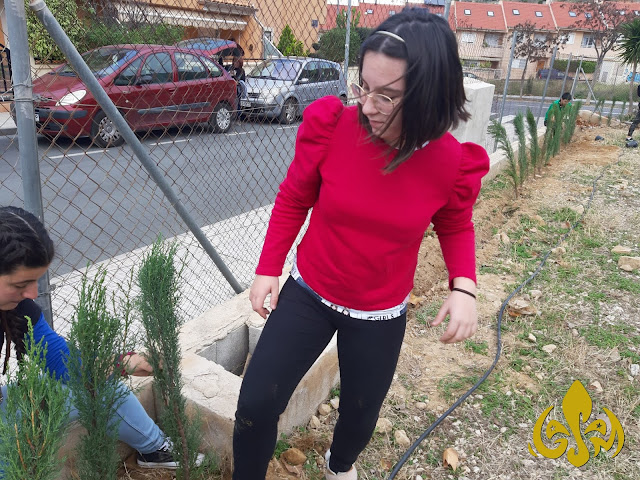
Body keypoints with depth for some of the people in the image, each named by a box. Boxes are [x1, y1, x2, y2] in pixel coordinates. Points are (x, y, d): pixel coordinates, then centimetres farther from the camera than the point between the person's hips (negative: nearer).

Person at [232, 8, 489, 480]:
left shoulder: (454, 163, -19)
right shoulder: (331, 125, -20)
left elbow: (456, 227, 2)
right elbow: (293, 200, -3)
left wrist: (464, 286, -15)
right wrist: (268, 269, -5)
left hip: (380, 316, 1)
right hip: (308, 294, 0)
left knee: (360, 414, 20)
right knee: (255, 405, -1)